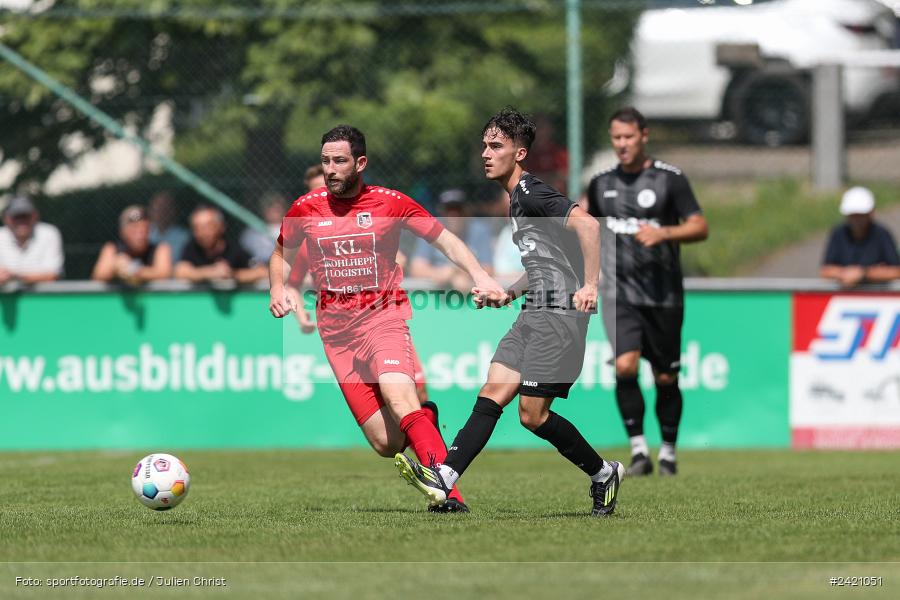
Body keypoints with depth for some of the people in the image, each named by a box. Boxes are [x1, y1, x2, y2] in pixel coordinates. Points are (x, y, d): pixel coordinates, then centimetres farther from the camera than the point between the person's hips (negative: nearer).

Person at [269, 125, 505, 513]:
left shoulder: (390, 203, -2)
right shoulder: (306, 208, 5)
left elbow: (444, 239, 2)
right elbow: (280, 253, 22)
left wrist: (479, 275, -14)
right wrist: (277, 288, 3)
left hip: (384, 317, -2)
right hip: (336, 330, 2)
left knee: (399, 399, -32)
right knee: (387, 445, -7)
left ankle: (449, 495, -35)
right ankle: (426, 421, 29)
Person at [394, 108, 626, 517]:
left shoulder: (532, 194, -12)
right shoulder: (517, 199, 20)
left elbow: (587, 224, -26)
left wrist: (590, 285, -28)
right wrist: (508, 295, 25)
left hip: (559, 314, -10)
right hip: (534, 314, 10)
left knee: (532, 414, -7)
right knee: (491, 395, -2)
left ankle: (604, 474, 10)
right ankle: (443, 479, -11)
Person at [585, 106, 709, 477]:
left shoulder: (669, 179, -2)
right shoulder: (601, 183, 10)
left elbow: (700, 228, -6)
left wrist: (664, 233, -21)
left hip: (663, 295, -1)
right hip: (620, 294, 1)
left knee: (666, 379, 5)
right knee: (625, 366, -19)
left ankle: (668, 451, 23)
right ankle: (639, 450, -12)